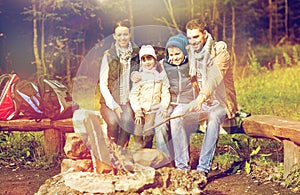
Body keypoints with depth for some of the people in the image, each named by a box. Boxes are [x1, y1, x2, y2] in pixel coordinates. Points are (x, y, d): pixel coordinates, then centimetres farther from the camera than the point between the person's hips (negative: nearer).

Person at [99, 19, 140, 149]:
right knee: (113, 122, -27)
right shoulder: (108, 56, -1)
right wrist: (114, 106, -10)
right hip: (110, 101, -1)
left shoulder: (137, 53, 6)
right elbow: (103, 84, -2)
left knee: (127, 120, -26)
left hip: (128, 101, 1)